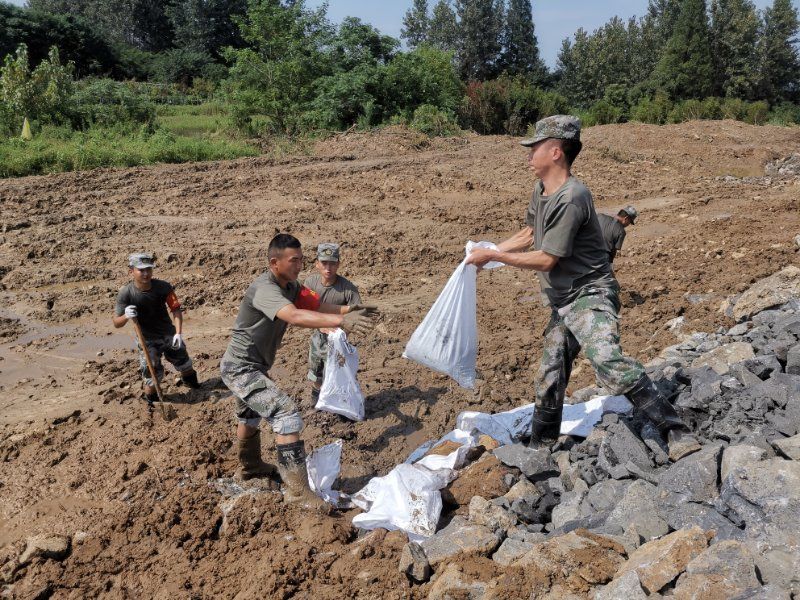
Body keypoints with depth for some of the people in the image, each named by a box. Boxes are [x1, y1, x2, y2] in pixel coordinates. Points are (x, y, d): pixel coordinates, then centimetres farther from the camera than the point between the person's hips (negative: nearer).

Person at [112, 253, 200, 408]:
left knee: (184, 364, 14)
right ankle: (151, 401, 24)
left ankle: (192, 383, 47)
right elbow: (116, 323, -16)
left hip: (168, 334, 2)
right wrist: (126, 316, -39)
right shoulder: (125, 293, -21)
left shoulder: (163, 287, -19)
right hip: (147, 340, -2)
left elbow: (176, 309, -11)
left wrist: (178, 333, -22)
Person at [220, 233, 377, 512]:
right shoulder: (264, 289, -29)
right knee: (287, 416, -20)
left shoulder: (291, 286, 1)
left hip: (252, 367, 10)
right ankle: (297, 491, -15)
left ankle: (251, 467, 55)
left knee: (250, 418, 30)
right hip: (241, 369, -10)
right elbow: (295, 316, -45)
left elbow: (317, 305, -5)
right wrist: (341, 321, -55)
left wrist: (345, 310, -24)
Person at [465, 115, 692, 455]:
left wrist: (493, 257, -14)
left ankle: (674, 430, -15)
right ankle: (540, 446, 33)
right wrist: (489, 250, 16)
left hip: (590, 296, -9)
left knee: (608, 362, -29)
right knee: (549, 378, 15)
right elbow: (529, 234, 23)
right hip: (562, 302, 9)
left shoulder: (570, 199, -23)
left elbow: (546, 260, -21)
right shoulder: (541, 190, 7)